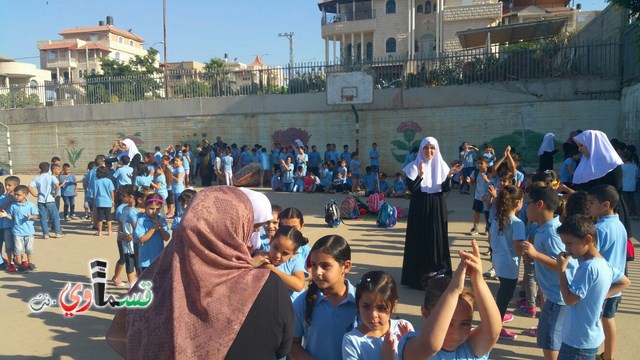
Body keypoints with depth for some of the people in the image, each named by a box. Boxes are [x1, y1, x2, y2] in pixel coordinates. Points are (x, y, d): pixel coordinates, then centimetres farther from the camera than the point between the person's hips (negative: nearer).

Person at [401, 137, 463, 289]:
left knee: (438, 239, 7)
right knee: (420, 240, 1)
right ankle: (418, 274, 12)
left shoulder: (441, 165, 3)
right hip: (420, 208, -3)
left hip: (438, 208, 3)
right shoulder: (414, 166, -6)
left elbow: (446, 189, -1)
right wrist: (420, 174, -29)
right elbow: (411, 189, -15)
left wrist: (449, 175, -18)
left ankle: (437, 274, 20)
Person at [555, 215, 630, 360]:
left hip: (578, 340, -9)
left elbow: (569, 299, -24)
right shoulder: (603, 263, 3)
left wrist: (561, 268, -18)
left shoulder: (589, 267, -26)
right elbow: (624, 282, 20)